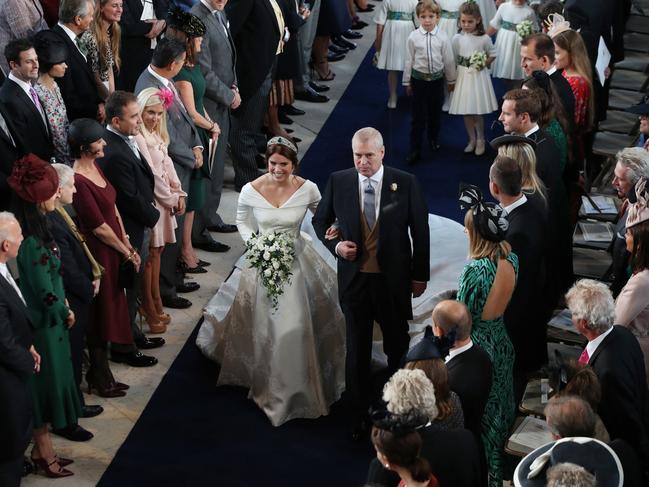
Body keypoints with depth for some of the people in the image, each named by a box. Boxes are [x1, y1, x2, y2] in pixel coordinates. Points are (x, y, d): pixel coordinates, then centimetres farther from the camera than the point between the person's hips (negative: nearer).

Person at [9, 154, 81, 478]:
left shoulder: (36, 229, 1)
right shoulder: (32, 243, -28)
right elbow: (45, 294, -22)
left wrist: (64, 306, 2)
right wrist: (65, 313, -6)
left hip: (51, 321, 9)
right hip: (43, 326, -9)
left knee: (51, 382, 19)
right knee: (45, 383, 7)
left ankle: (42, 448, 32)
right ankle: (44, 452, 23)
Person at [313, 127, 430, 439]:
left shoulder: (405, 184, -10)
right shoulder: (338, 182, -6)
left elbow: (420, 231, -2)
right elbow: (320, 220, 9)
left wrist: (420, 274, 0)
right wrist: (335, 245, -10)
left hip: (393, 280, -1)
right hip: (354, 278, 1)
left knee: (398, 347, 14)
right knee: (357, 350, 11)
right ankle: (358, 414, 24)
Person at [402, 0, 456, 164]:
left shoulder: (442, 38, -8)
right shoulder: (413, 37, -10)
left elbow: (448, 60, 2)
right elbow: (409, 60, -1)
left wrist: (451, 80, 10)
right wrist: (407, 82, 5)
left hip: (437, 79, 2)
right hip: (418, 79, -1)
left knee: (435, 112, 18)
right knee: (418, 116, 0)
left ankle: (433, 139, 42)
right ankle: (414, 149, 7)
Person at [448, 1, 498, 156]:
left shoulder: (484, 38, -9)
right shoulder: (457, 39, -5)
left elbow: (492, 55, 4)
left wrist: (484, 64, -12)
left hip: (479, 76, -2)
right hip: (463, 76, 2)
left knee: (478, 111, 1)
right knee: (466, 112, 10)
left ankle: (480, 140, 21)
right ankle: (472, 140, 26)